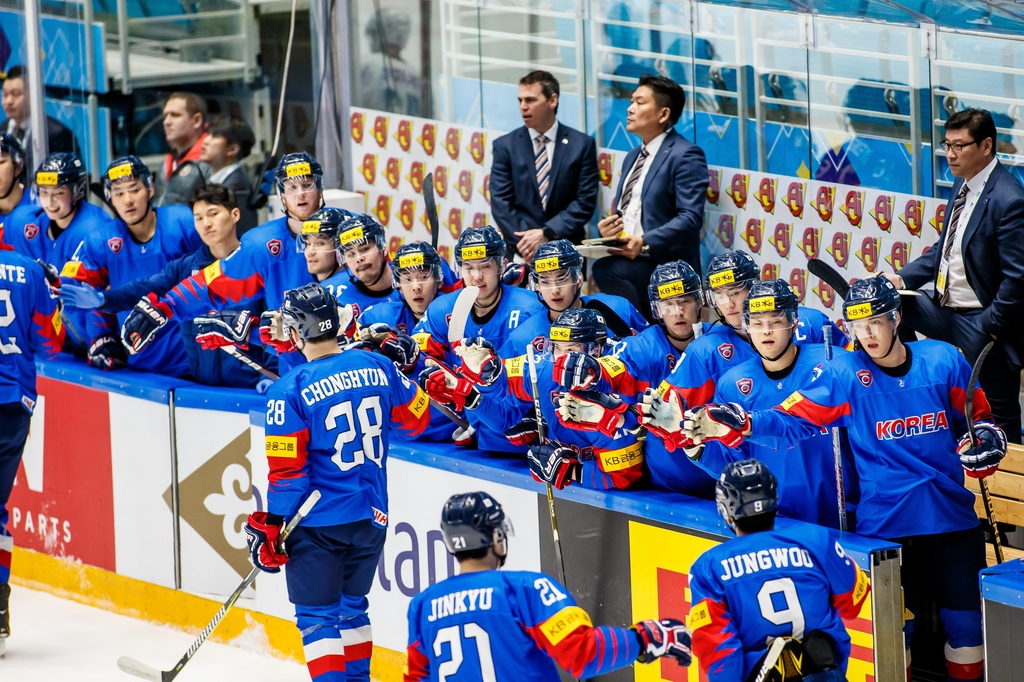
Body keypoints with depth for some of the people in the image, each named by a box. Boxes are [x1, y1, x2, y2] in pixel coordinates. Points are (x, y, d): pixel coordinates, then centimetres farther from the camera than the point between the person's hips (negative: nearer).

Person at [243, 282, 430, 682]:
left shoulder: (289, 392, -15)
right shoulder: (378, 367, -2)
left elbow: (287, 471, -14)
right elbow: (415, 420, 12)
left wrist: (272, 528, -4)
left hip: (317, 524, -5)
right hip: (372, 515, 5)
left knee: (317, 616, 4)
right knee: (351, 606, 21)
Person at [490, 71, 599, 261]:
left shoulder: (582, 144, 5)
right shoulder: (505, 146, 7)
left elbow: (586, 201, 0)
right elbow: (501, 203, 1)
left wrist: (547, 233, -11)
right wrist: (527, 243, -12)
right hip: (520, 252, 0)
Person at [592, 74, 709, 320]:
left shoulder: (685, 155, -6)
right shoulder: (633, 157, 22)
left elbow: (691, 217, -16)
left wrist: (645, 242, -27)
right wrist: (606, 228, 3)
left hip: (664, 264, -8)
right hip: (628, 261, 8)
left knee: (606, 270, -32)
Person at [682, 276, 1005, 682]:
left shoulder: (943, 361, 0)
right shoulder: (845, 376, -4)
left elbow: (976, 417, 14)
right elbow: (794, 424, -12)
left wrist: (985, 440, -8)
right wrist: (738, 425, -26)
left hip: (952, 517, 2)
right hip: (886, 524, -2)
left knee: (966, 624, 6)